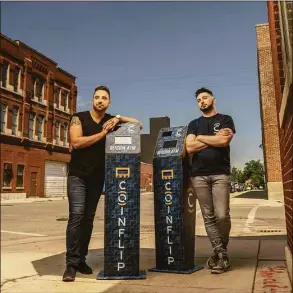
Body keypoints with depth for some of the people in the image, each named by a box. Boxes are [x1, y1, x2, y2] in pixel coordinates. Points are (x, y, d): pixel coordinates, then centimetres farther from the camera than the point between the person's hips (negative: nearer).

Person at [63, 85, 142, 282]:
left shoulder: (111, 121, 6)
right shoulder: (79, 118, -2)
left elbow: (139, 125, 6)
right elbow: (76, 142, -17)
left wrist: (119, 118, -10)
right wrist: (102, 133, -16)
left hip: (97, 177, 4)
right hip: (78, 175, -3)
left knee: (89, 218, 8)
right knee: (76, 216, -13)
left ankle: (81, 259, 18)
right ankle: (71, 263, -7)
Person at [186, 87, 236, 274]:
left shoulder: (225, 120, 11)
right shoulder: (194, 124, 17)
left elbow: (224, 141, -9)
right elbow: (190, 147, 1)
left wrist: (200, 137, 1)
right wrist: (215, 138, -1)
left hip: (220, 173, -2)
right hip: (199, 175, 3)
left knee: (222, 215, -9)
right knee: (208, 217, 1)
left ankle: (219, 250, 13)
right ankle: (221, 253, 11)